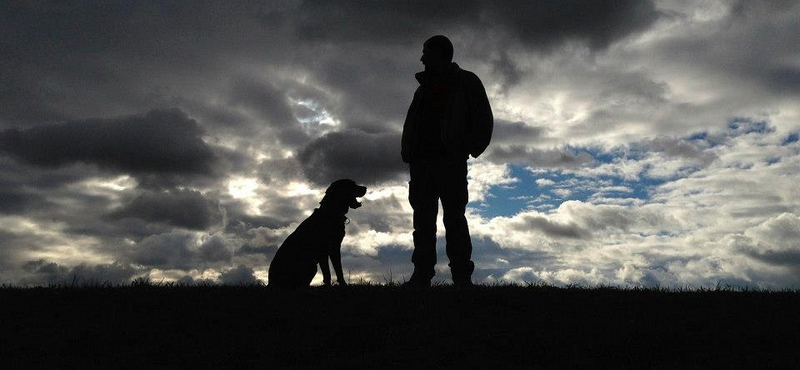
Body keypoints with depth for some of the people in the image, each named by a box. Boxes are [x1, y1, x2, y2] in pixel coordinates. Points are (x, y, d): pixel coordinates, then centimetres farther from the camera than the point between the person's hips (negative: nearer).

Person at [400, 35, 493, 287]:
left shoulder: (466, 82, 9)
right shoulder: (424, 88, 26)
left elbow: (483, 120, 2)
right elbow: (411, 125, 22)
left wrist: (469, 149, -10)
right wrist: (408, 152, 5)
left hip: (450, 161, -6)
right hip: (421, 161, 6)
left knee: (454, 218, -11)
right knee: (423, 219, -1)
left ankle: (462, 277, -10)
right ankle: (421, 275, -2)